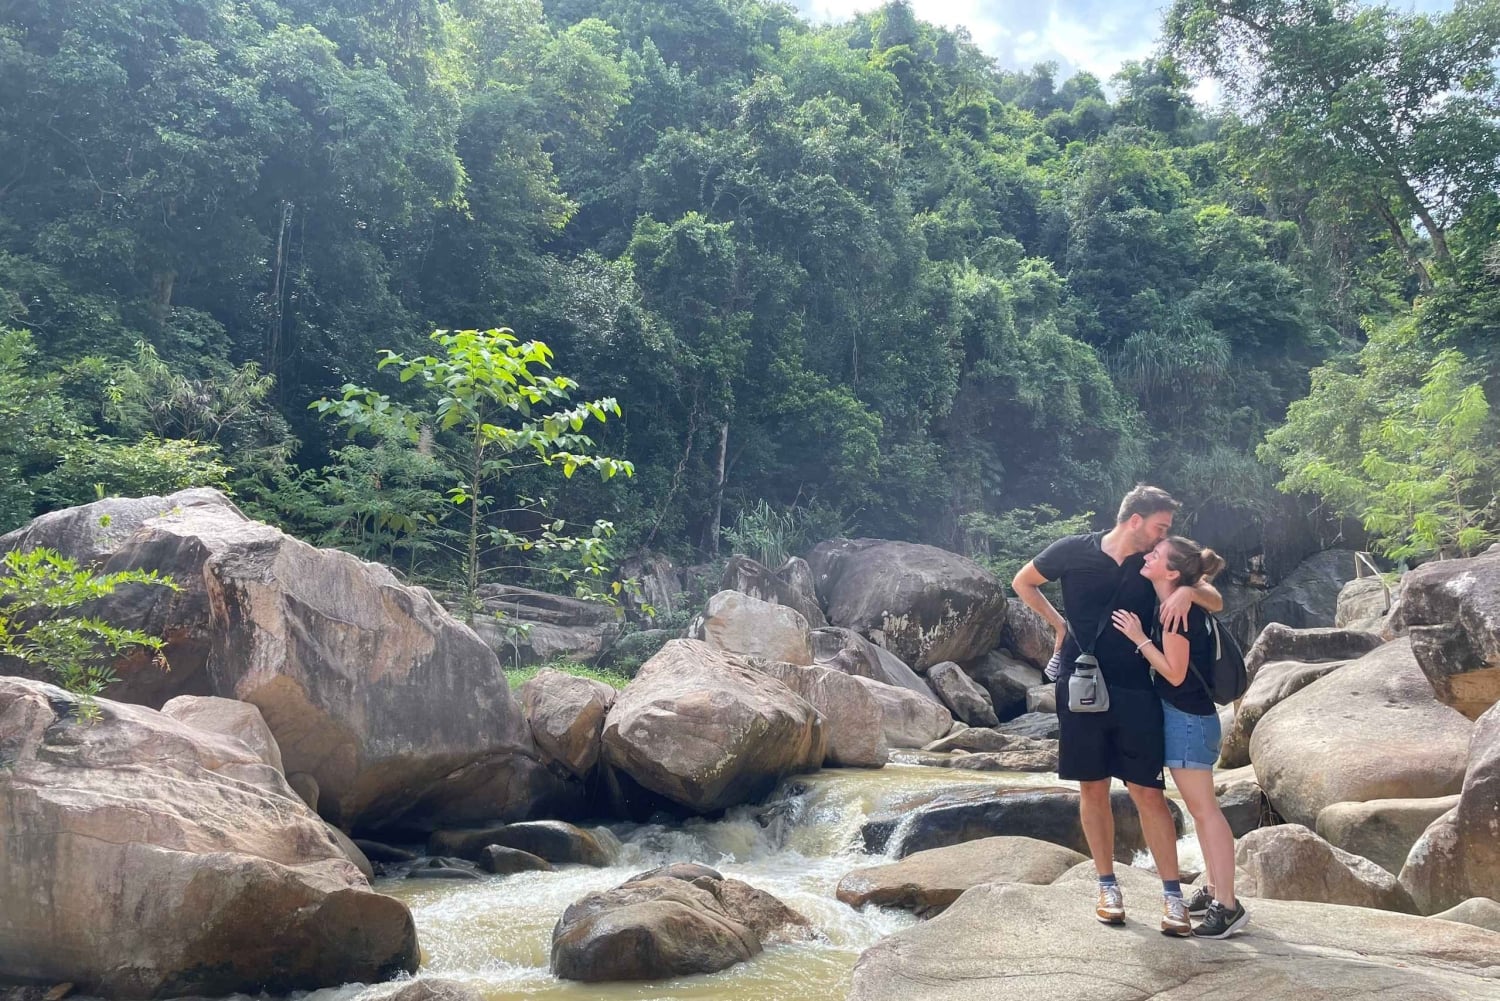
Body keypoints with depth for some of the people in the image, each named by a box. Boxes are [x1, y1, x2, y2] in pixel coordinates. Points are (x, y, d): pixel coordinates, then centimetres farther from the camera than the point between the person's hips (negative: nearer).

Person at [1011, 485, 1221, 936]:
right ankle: (1107, 885, 20)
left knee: (1148, 792, -1)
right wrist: (1059, 624, 3)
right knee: (1093, 788, 7)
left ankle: (1172, 893, 6)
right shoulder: (1073, 552, -3)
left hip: (1136, 692, 1)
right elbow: (1023, 583, 12)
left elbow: (1217, 602, 2)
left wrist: (1188, 590, -20)